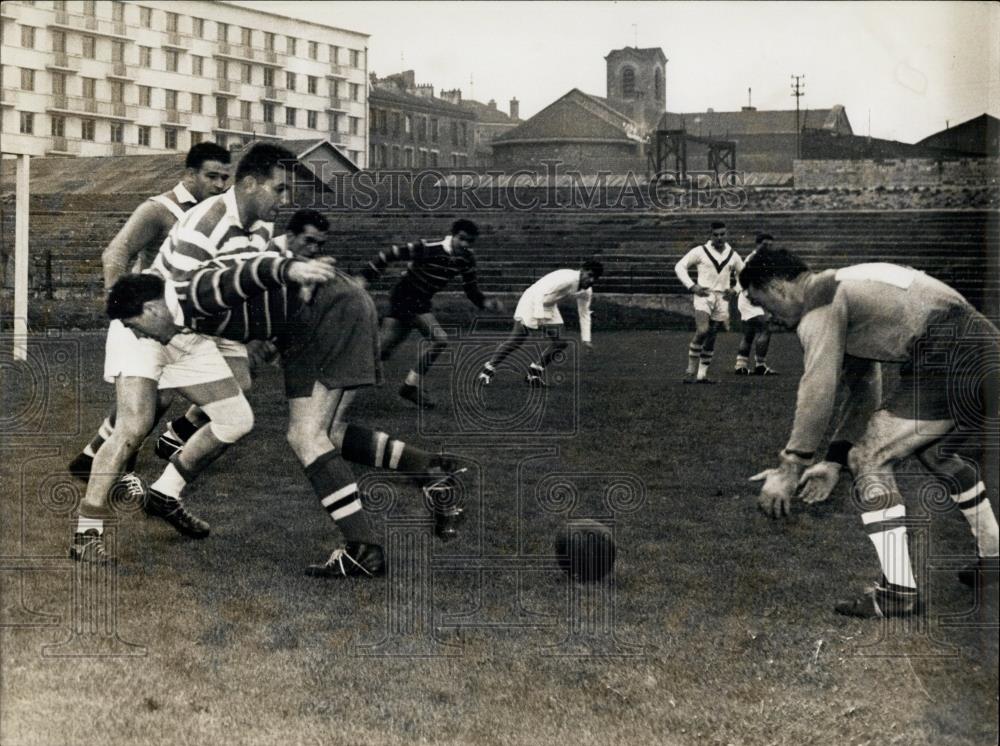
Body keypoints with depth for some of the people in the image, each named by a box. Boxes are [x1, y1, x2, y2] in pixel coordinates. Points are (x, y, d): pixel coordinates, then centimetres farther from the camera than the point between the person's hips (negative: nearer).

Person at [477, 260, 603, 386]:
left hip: (549, 307, 8)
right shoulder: (566, 278, -32)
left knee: (560, 343, -5)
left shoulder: (586, 291, -5)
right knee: (515, 341, -8)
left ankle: (535, 371, 10)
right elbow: (540, 293, -35)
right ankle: (488, 370, 5)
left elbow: (584, 313, 7)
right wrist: (539, 316, -43)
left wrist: (586, 339, 3)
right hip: (532, 302, -8)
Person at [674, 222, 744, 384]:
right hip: (704, 295, -4)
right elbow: (679, 267, 0)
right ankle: (691, 371, -16)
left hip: (722, 298, 4)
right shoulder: (700, 251, -2)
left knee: (712, 338, 5)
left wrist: (735, 290, 5)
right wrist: (692, 286, -11)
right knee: (702, 331, -22)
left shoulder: (732, 255, 10)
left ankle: (702, 375, 12)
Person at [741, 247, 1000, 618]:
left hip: (947, 362, -11)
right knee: (936, 451, 32)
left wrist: (790, 468, -14)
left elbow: (818, 387, -17)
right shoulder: (848, 287, 27)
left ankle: (899, 590, -7)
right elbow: (864, 390, 27)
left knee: (869, 459, -6)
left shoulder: (819, 301, -4)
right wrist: (833, 462, 23)